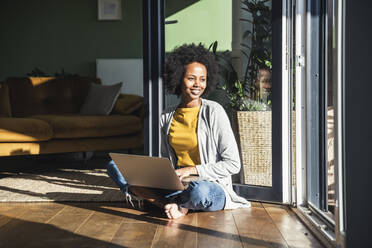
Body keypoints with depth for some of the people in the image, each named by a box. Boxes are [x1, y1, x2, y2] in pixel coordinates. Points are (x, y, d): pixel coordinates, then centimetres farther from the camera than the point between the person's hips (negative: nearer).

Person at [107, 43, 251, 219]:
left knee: (200, 191, -43)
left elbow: (233, 165, -9)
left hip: (211, 186, -5)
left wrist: (191, 170, -16)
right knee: (115, 165, -5)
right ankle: (175, 207, -20)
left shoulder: (214, 112, -7)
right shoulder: (167, 117, 9)